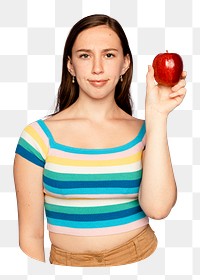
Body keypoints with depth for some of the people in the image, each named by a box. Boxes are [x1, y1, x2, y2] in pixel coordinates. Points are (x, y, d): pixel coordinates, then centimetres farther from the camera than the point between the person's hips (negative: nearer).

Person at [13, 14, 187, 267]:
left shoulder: (144, 132, 0)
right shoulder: (39, 136, -5)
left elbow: (157, 208, -16)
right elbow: (31, 234, -2)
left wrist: (156, 115, -15)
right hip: (68, 263, 0)